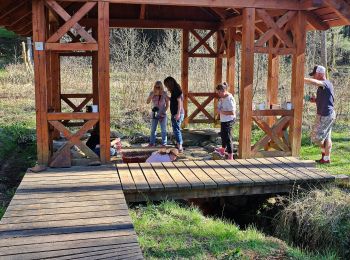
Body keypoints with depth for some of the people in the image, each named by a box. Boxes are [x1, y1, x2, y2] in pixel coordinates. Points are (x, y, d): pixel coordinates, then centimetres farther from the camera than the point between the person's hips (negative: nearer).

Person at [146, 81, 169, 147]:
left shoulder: (164, 94, -8)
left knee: (163, 130, 3)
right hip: (154, 114, 2)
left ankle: (164, 143, 11)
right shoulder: (152, 93, -4)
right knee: (153, 129, 7)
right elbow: (148, 102, -16)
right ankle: (152, 143, 15)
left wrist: (164, 112, -10)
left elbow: (167, 104, -1)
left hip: (162, 114, -2)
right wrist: (153, 94, -24)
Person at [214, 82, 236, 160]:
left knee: (227, 137, -3)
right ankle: (222, 150, 48)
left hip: (228, 121, -10)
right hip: (224, 120, 10)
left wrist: (221, 112, -23)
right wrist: (219, 110, 1)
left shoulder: (229, 99, -25)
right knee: (223, 135, 26)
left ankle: (230, 157, 5)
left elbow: (232, 112, -30)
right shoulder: (222, 97, 4)